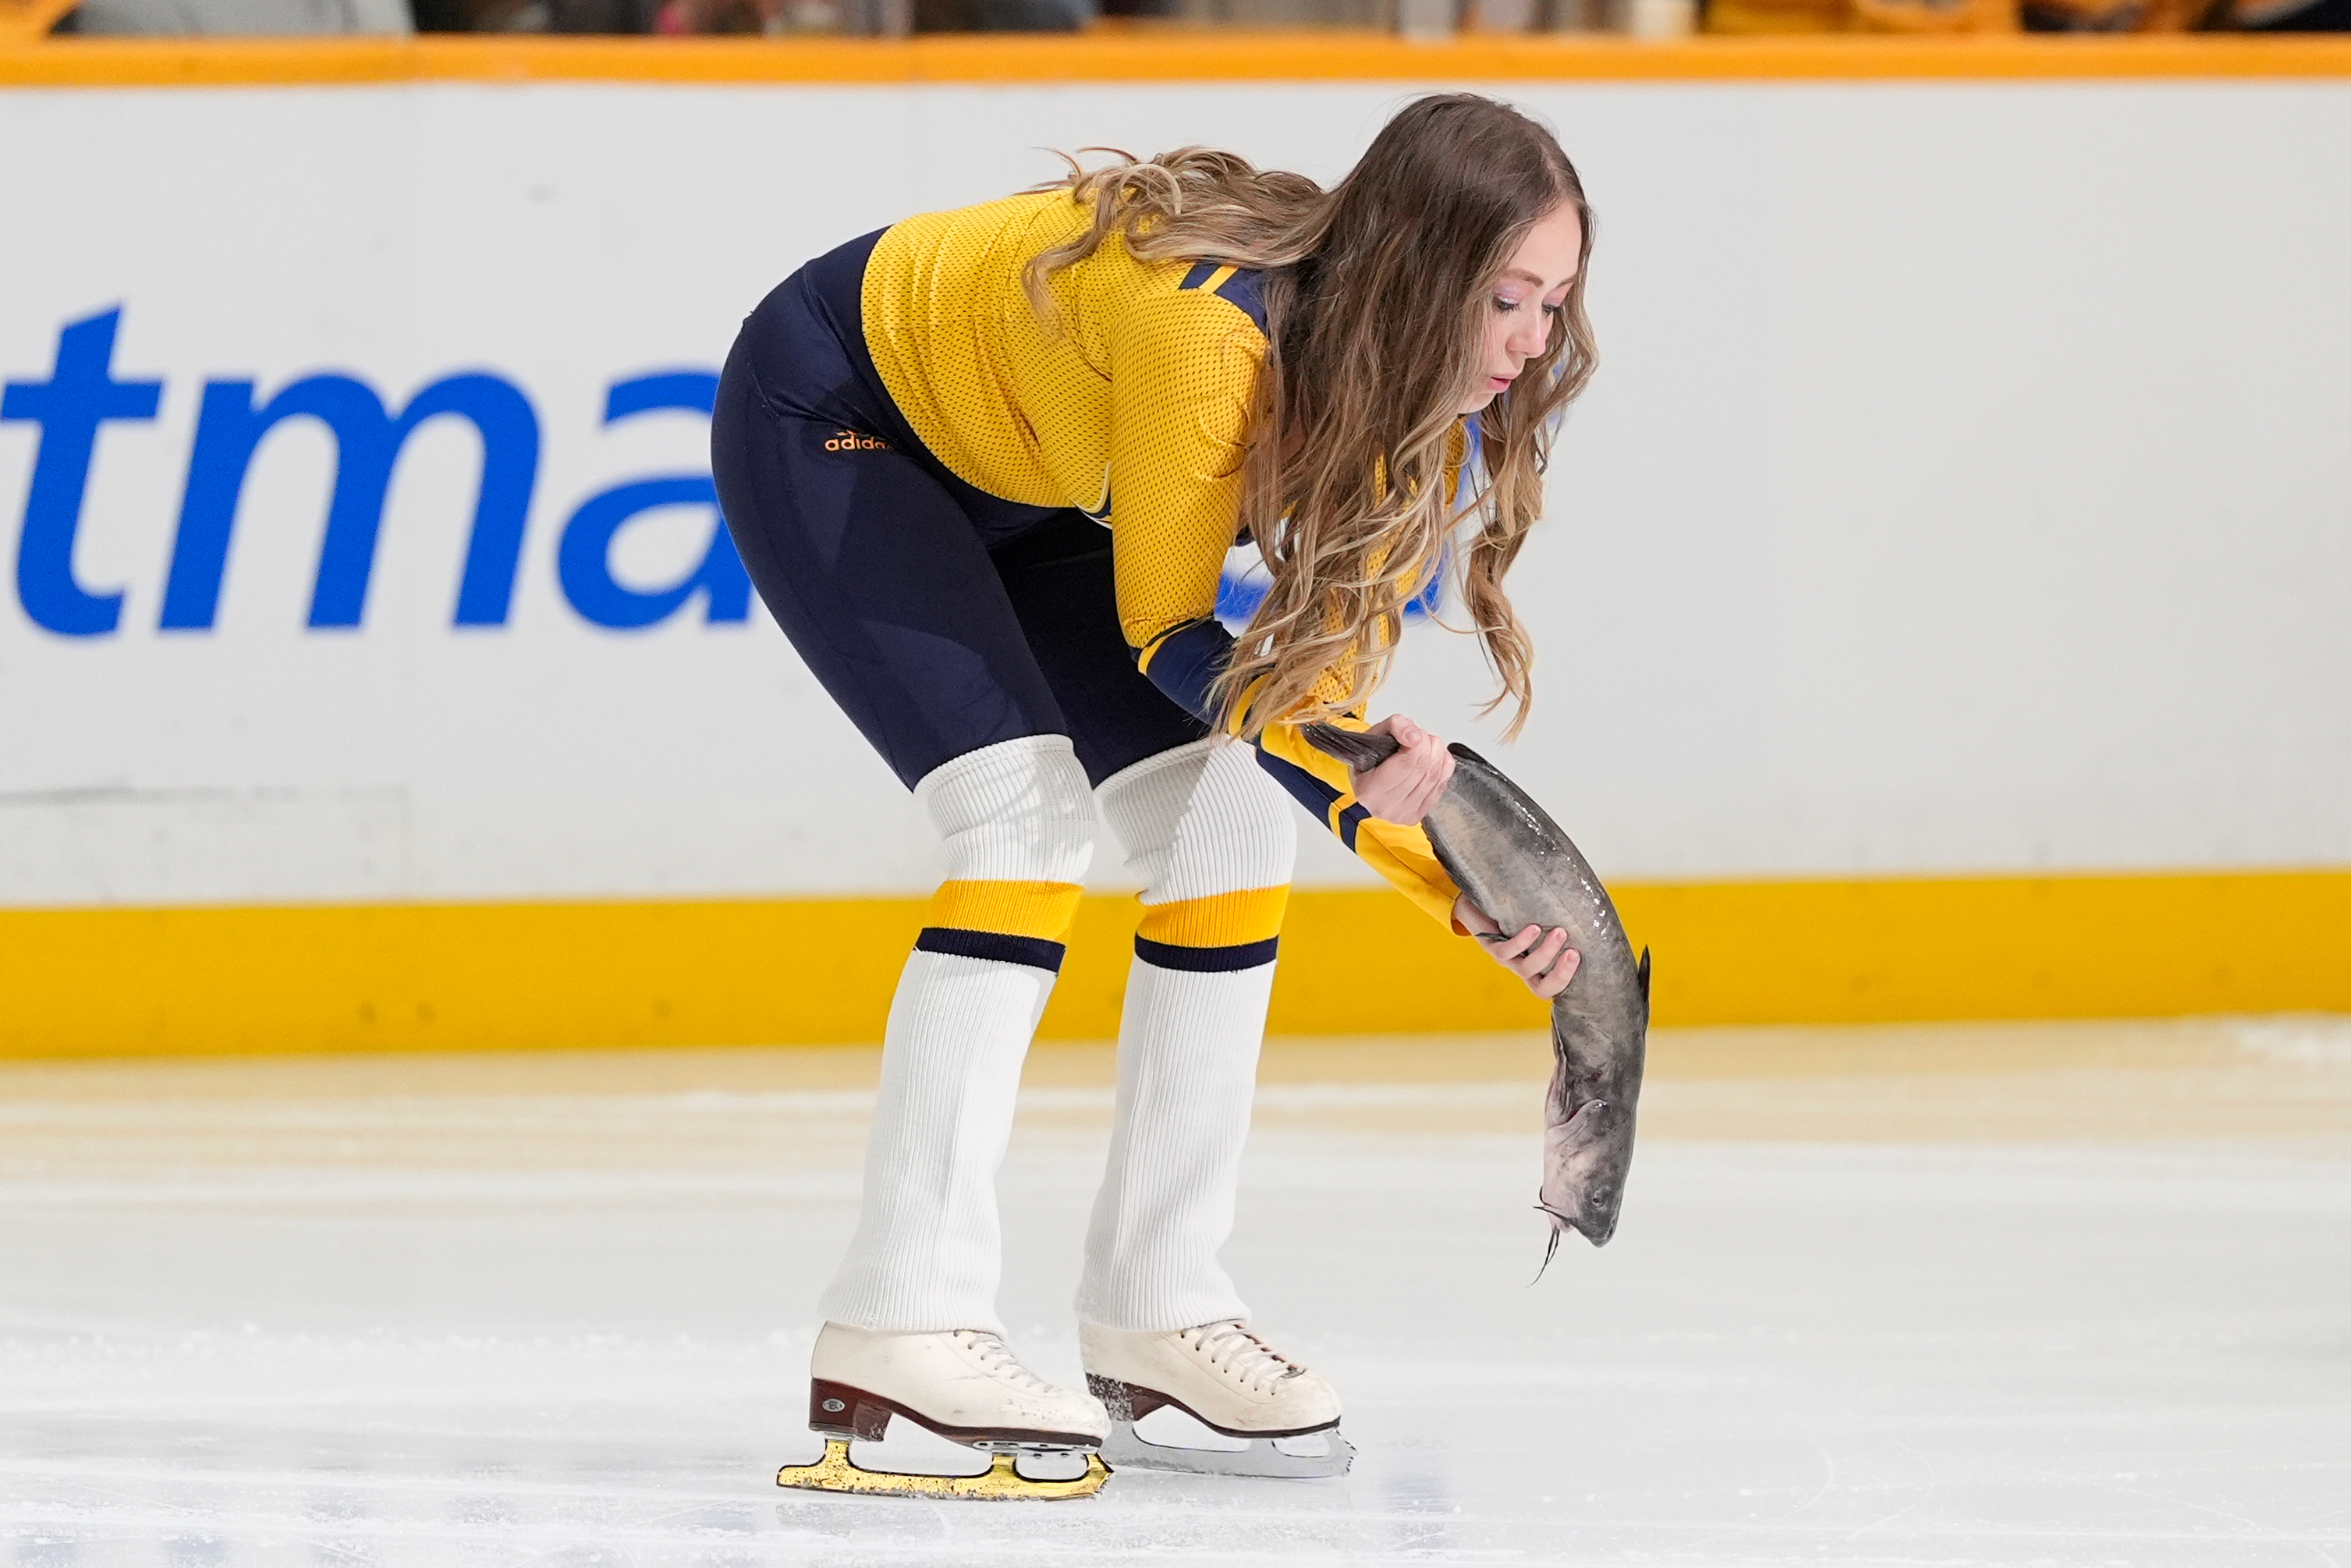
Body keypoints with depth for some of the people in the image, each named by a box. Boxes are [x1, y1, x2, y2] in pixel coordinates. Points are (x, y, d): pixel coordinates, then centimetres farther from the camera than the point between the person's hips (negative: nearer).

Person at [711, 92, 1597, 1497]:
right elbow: (1166, 631, -27)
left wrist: (1457, 884, -18)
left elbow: (1320, 673, -8)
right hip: (832, 424, -8)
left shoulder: (1406, 387, -14)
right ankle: (899, 1327, -24)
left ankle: (1156, 1307, 6)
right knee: (1032, 811, -22)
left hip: (1021, 484, 8)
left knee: (1230, 818, -2)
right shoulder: (1209, 325, -38)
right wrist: (1351, 776, -37)